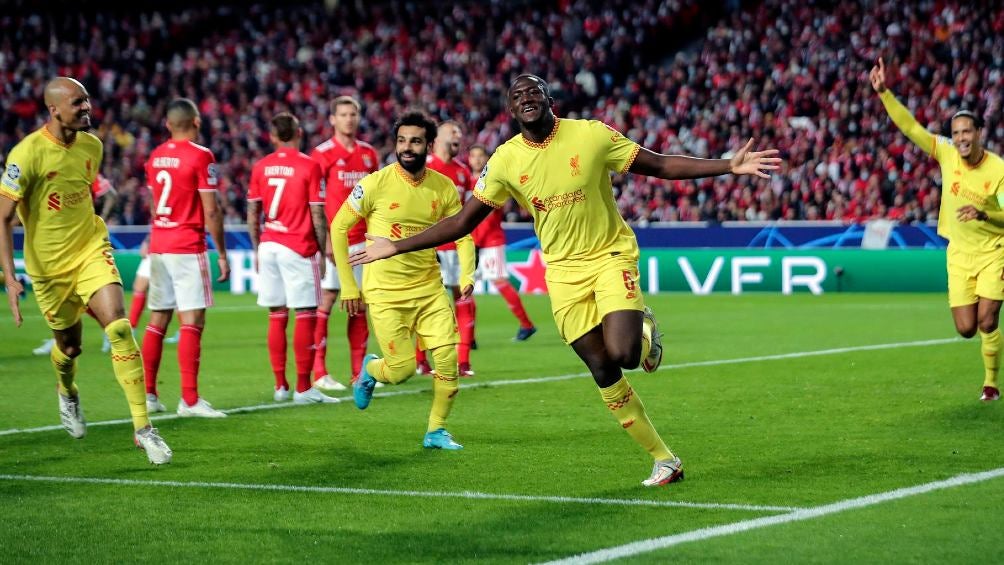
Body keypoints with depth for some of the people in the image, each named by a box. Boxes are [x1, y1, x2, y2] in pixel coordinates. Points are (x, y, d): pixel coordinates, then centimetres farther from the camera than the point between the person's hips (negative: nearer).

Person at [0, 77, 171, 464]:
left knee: (119, 329, -17)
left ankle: (143, 428, -15)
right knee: (69, 345, 12)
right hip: (48, 265, -3)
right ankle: (67, 392, 51)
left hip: (91, 252, 3)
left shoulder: (91, 146, -1)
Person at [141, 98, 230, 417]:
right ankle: (189, 400, -13)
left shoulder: (156, 156, 9)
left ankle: (148, 395, 15)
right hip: (188, 248, -7)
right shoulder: (200, 157, -11)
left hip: (158, 247, 7)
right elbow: (211, 212, -11)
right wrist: (222, 254, -5)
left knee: (158, 321, 12)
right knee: (192, 322, -7)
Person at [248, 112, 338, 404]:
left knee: (277, 315, 9)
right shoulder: (309, 166, -7)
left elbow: (253, 213, 8)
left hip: (268, 246, 5)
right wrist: (324, 251, 1)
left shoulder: (261, 167, 6)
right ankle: (303, 388, -4)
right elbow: (317, 215, -8)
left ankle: (280, 385, 12)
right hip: (299, 248, -5)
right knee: (305, 315, -2)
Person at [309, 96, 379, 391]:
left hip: (361, 240, 6)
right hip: (333, 241, -6)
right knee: (325, 303, -5)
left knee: (359, 306, 7)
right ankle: (319, 373, -2)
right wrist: (325, 241, -15)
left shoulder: (369, 154, 12)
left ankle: (359, 371, 11)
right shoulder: (323, 154, -5)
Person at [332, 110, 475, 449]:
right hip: (386, 292, -4)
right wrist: (348, 285, -5)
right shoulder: (376, 184, -11)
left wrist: (467, 274, -7)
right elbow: (339, 227, -4)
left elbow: (462, 234, 11)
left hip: (429, 288, 4)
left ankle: (437, 431, 9)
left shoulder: (443, 188, 0)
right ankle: (370, 370, 28)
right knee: (402, 368, -8)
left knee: (449, 357, -8)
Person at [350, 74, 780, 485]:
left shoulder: (591, 135, -9)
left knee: (622, 354, -23)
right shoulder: (505, 161, -2)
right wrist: (395, 247, -1)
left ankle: (645, 330, 16)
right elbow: (463, 222, 3)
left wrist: (729, 166, -13)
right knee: (603, 371, -1)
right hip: (563, 271, 3)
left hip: (611, 255, -2)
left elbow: (661, 165, -4)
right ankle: (663, 459, 12)